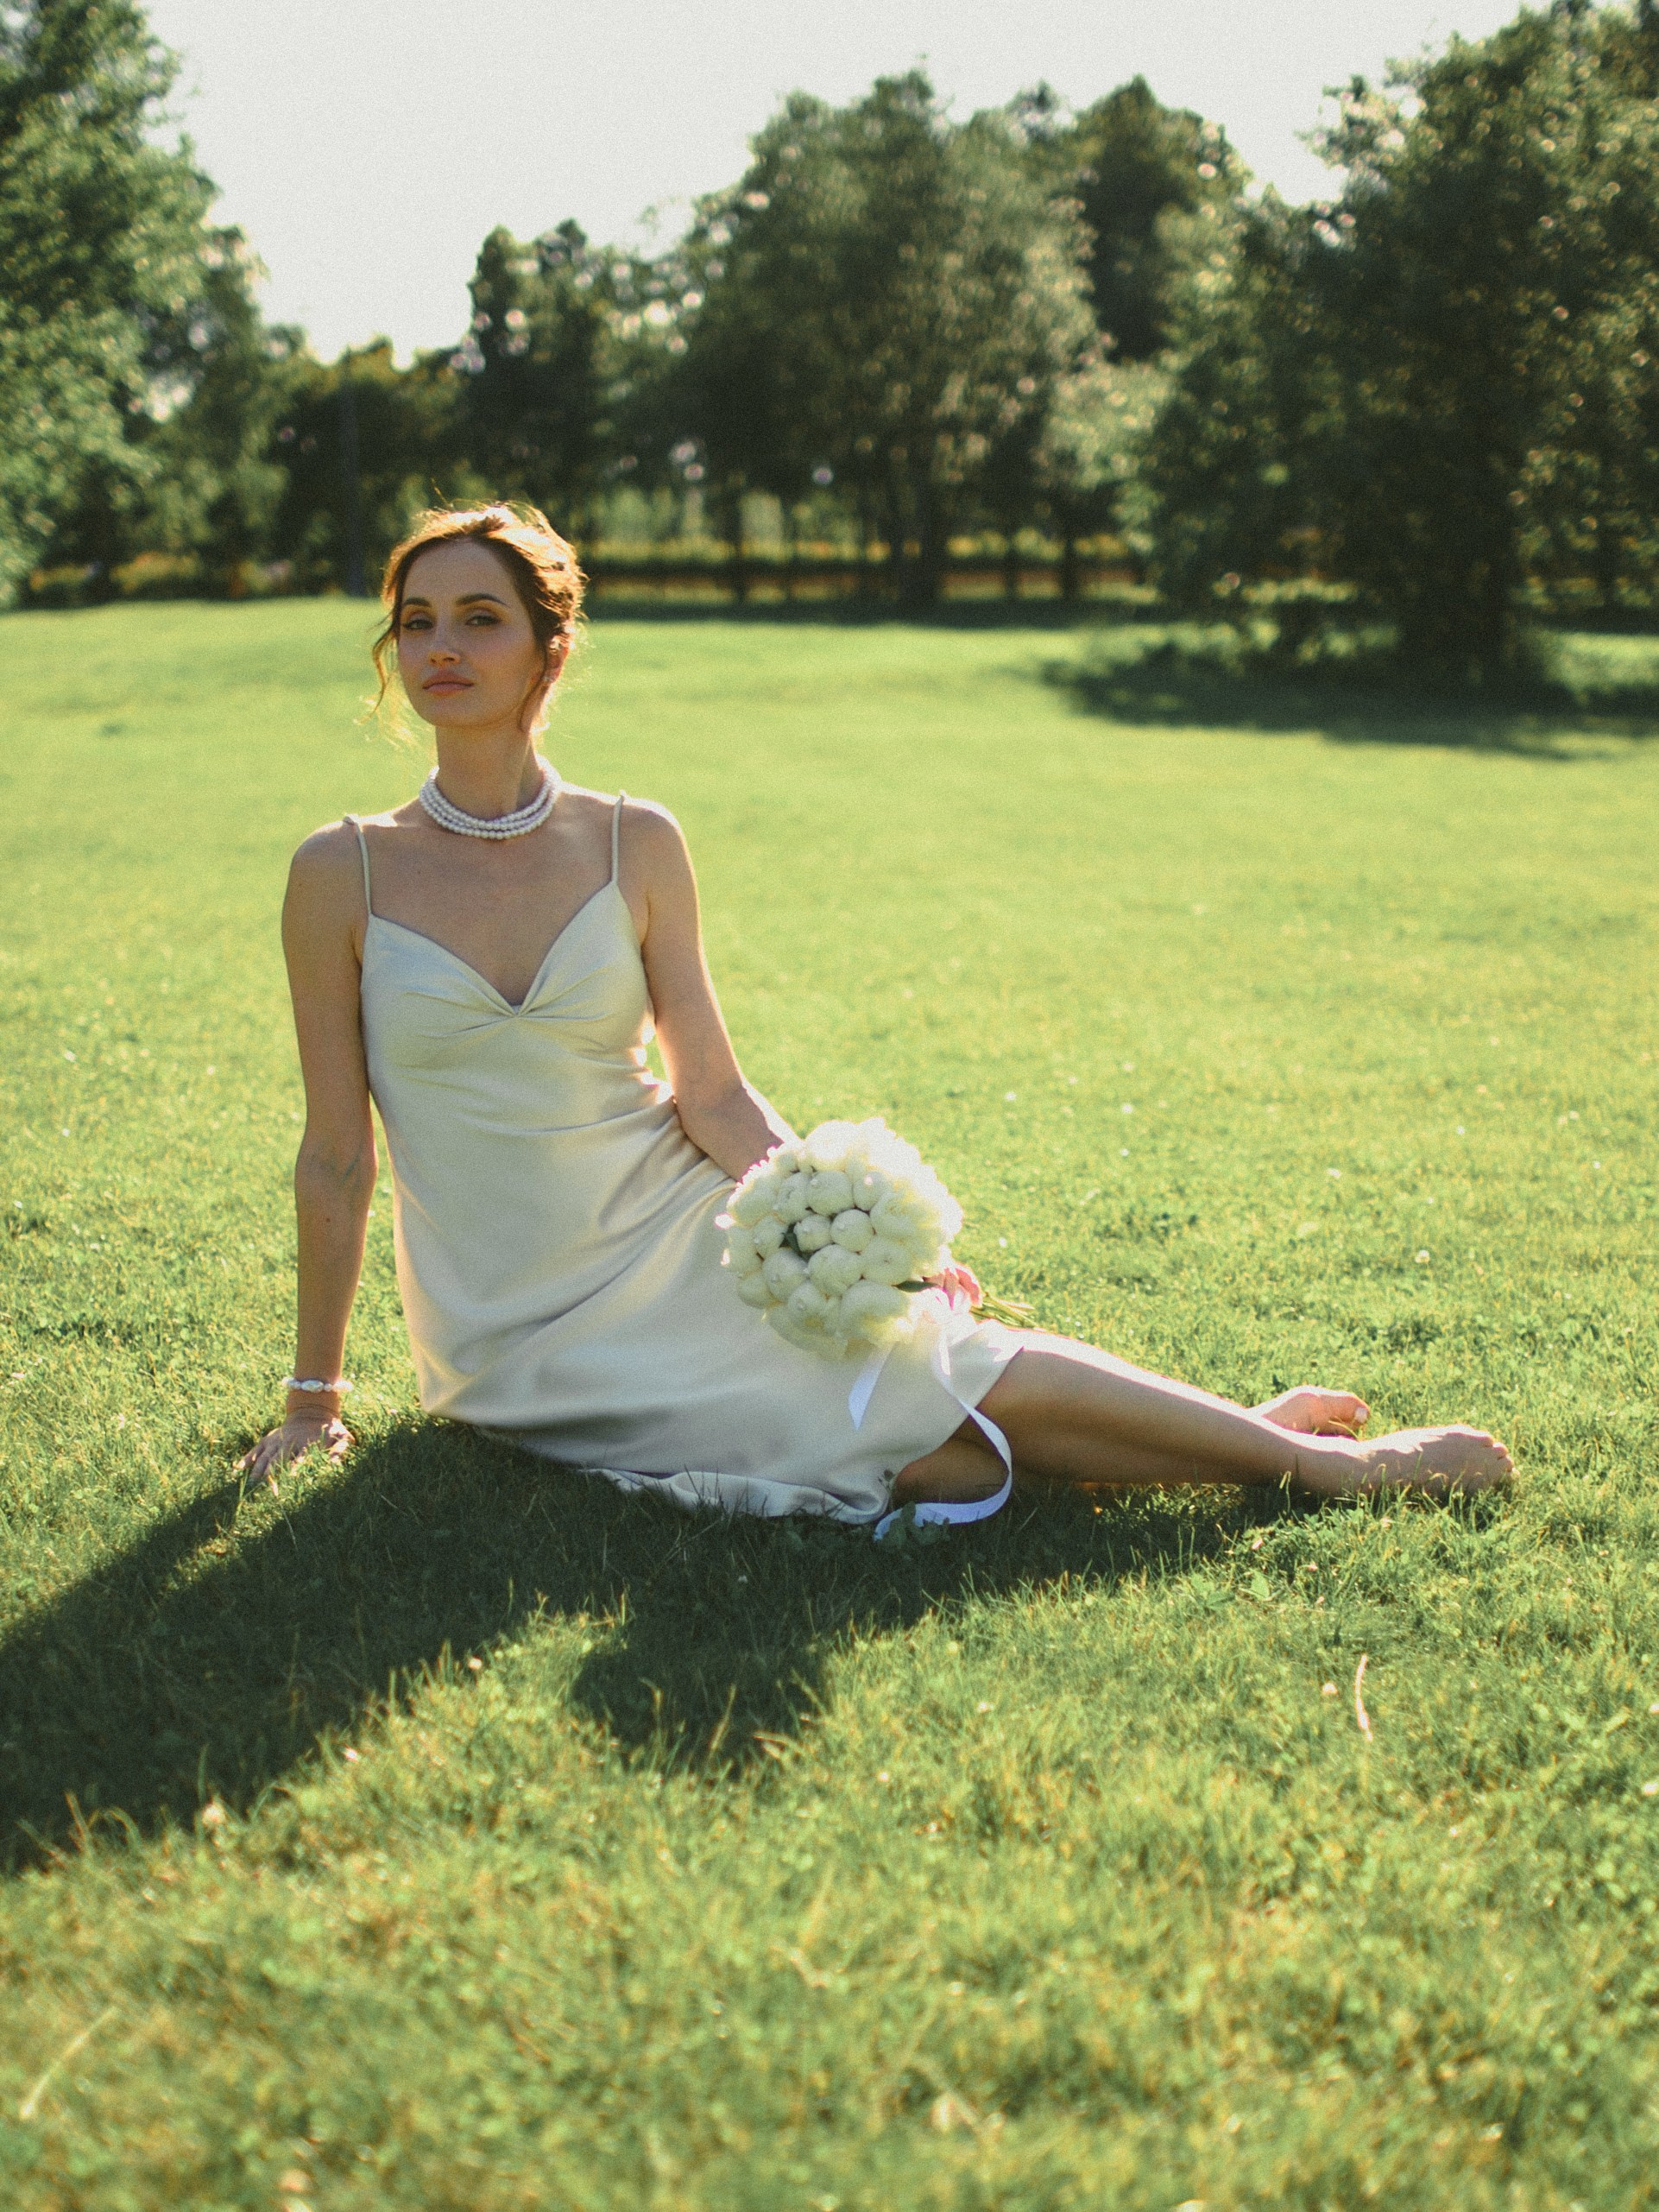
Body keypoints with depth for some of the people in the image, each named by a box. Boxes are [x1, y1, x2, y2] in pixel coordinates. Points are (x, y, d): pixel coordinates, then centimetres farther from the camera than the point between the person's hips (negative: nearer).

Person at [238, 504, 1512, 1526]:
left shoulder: (635, 845, -1)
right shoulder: (345, 874, -8)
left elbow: (714, 1092, 1)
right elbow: (337, 1156, -3)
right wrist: (313, 1400, 1)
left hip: (677, 1244, 2)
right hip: (527, 1342, -2)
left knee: (947, 1361, -20)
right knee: (937, 1449, -15)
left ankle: (1306, 1455, 0)